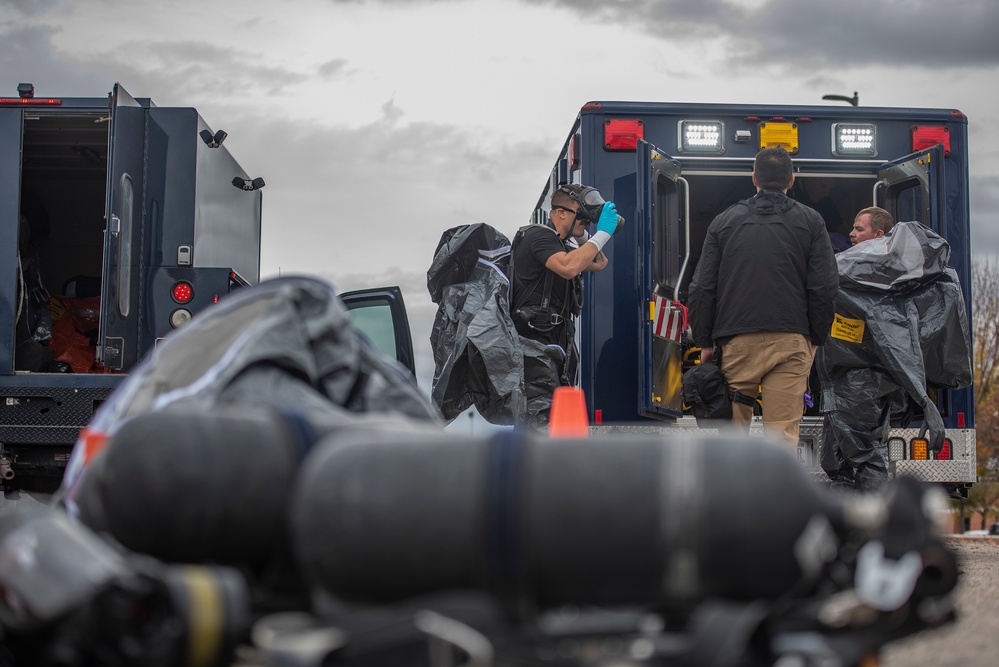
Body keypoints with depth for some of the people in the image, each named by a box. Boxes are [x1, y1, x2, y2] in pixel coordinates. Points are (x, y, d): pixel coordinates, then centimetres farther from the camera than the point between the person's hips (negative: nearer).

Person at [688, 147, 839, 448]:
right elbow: (825, 288, 2)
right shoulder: (810, 221, 8)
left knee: (733, 428, 12)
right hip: (790, 341, -1)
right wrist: (816, 339, 12)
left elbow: (702, 288, 7)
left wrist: (705, 342, 13)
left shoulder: (725, 221, 11)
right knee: (783, 434, -2)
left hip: (736, 341, 1)